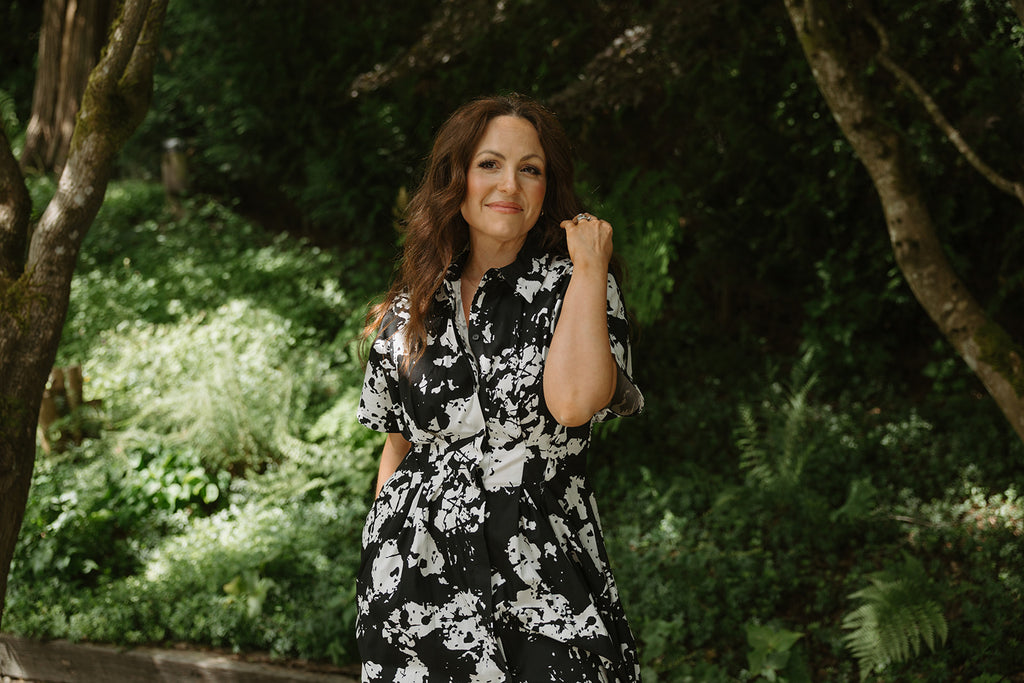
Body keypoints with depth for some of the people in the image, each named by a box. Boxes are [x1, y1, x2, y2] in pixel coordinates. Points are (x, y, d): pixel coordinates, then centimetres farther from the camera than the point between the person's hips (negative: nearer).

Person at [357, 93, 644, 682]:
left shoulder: (573, 286, -1)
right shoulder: (411, 311, 9)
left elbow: (573, 402, -20)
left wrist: (591, 267, -12)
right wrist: (380, 565, 12)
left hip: (542, 576, -2)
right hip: (419, 572, 3)